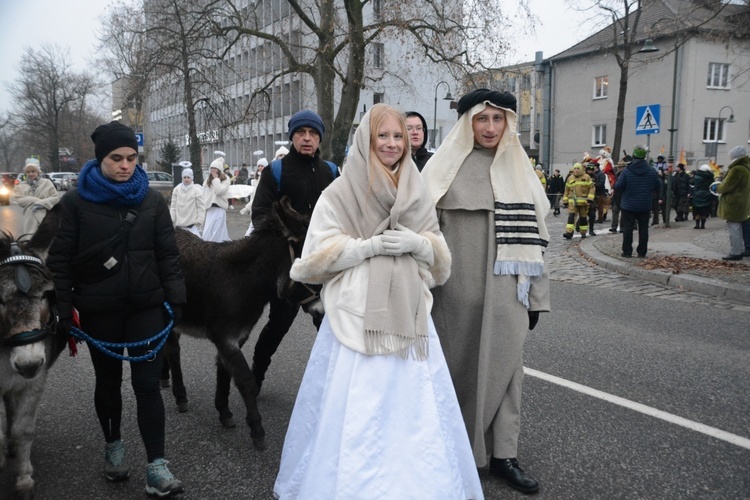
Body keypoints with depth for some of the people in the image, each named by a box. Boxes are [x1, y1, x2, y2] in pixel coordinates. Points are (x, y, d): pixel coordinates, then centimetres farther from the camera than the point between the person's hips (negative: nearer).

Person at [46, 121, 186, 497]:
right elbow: (60, 259, -1)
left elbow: (167, 253, 4)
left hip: (147, 307, 0)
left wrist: (175, 298, -2)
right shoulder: (76, 201, -3)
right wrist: (63, 309, -4)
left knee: (148, 384, -2)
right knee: (108, 381, 16)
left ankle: (156, 467, 3)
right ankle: (113, 446, 37)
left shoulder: (152, 199, 2)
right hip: (98, 311, 0)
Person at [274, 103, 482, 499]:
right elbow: (317, 256, -4)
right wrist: (370, 246, -14)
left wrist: (418, 244, -8)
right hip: (357, 318, -3)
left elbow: (441, 260, 14)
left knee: (415, 412, 7)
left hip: (408, 317, 4)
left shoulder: (417, 193, 12)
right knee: (355, 416, 0)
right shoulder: (339, 193, 0)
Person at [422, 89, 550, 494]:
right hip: (458, 288, -3)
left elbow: (533, 235, 10)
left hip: (506, 290, 3)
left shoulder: (519, 169, 10)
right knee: (458, 362, 7)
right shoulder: (447, 166, 0)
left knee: (504, 364, 7)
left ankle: (503, 454, 19)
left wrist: (536, 295, 8)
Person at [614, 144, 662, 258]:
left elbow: (618, 187, -12)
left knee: (628, 228, 4)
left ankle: (627, 251, 5)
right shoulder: (652, 171, -4)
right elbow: (658, 187, 3)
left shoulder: (627, 171, -12)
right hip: (645, 207, 2)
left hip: (628, 206, -2)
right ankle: (642, 252, 12)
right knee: (643, 229, 9)